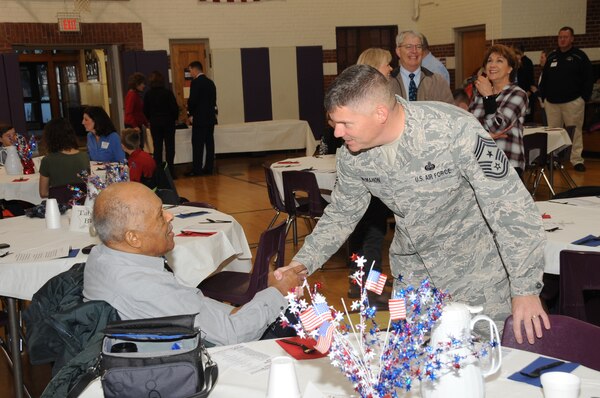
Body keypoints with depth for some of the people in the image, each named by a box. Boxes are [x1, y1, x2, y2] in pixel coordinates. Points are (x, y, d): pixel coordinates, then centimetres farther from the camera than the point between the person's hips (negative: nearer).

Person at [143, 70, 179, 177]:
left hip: (155, 124, 2)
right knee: (170, 147, 4)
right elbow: (175, 108, -10)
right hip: (168, 123, -2)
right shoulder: (168, 93, -10)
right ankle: (170, 171, 2)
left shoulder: (148, 95, -3)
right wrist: (174, 118, 8)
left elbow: (145, 111, 1)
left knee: (157, 148, 7)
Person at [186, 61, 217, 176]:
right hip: (211, 118, 8)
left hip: (199, 118, -8)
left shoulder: (196, 82, -12)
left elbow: (192, 100, -16)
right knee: (209, 143, 7)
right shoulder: (210, 82, 12)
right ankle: (208, 168, 10)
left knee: (198, 144, -6)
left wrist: (190, 114, -2)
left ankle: (196, 169, -6)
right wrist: (212, 112, 17)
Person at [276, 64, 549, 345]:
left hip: (477, 268, -4)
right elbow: (341, 214, 5)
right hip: (411, 272, 5)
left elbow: (512, 207, -25)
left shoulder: (456, 131, -30)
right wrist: (303, 262, -7)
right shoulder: (351, 155, -12)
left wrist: (525, 289, -25)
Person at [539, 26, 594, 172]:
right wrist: (544, 96, 8)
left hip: (573, 102, -4)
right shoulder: (551, 56, 12)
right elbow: (544, 78, 16)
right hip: (552, 102, 4)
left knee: (575, 131, -2)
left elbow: (589, 79, -2)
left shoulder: (580, 56, -1)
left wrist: (584, 98, -8)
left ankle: (577, 160, 2)